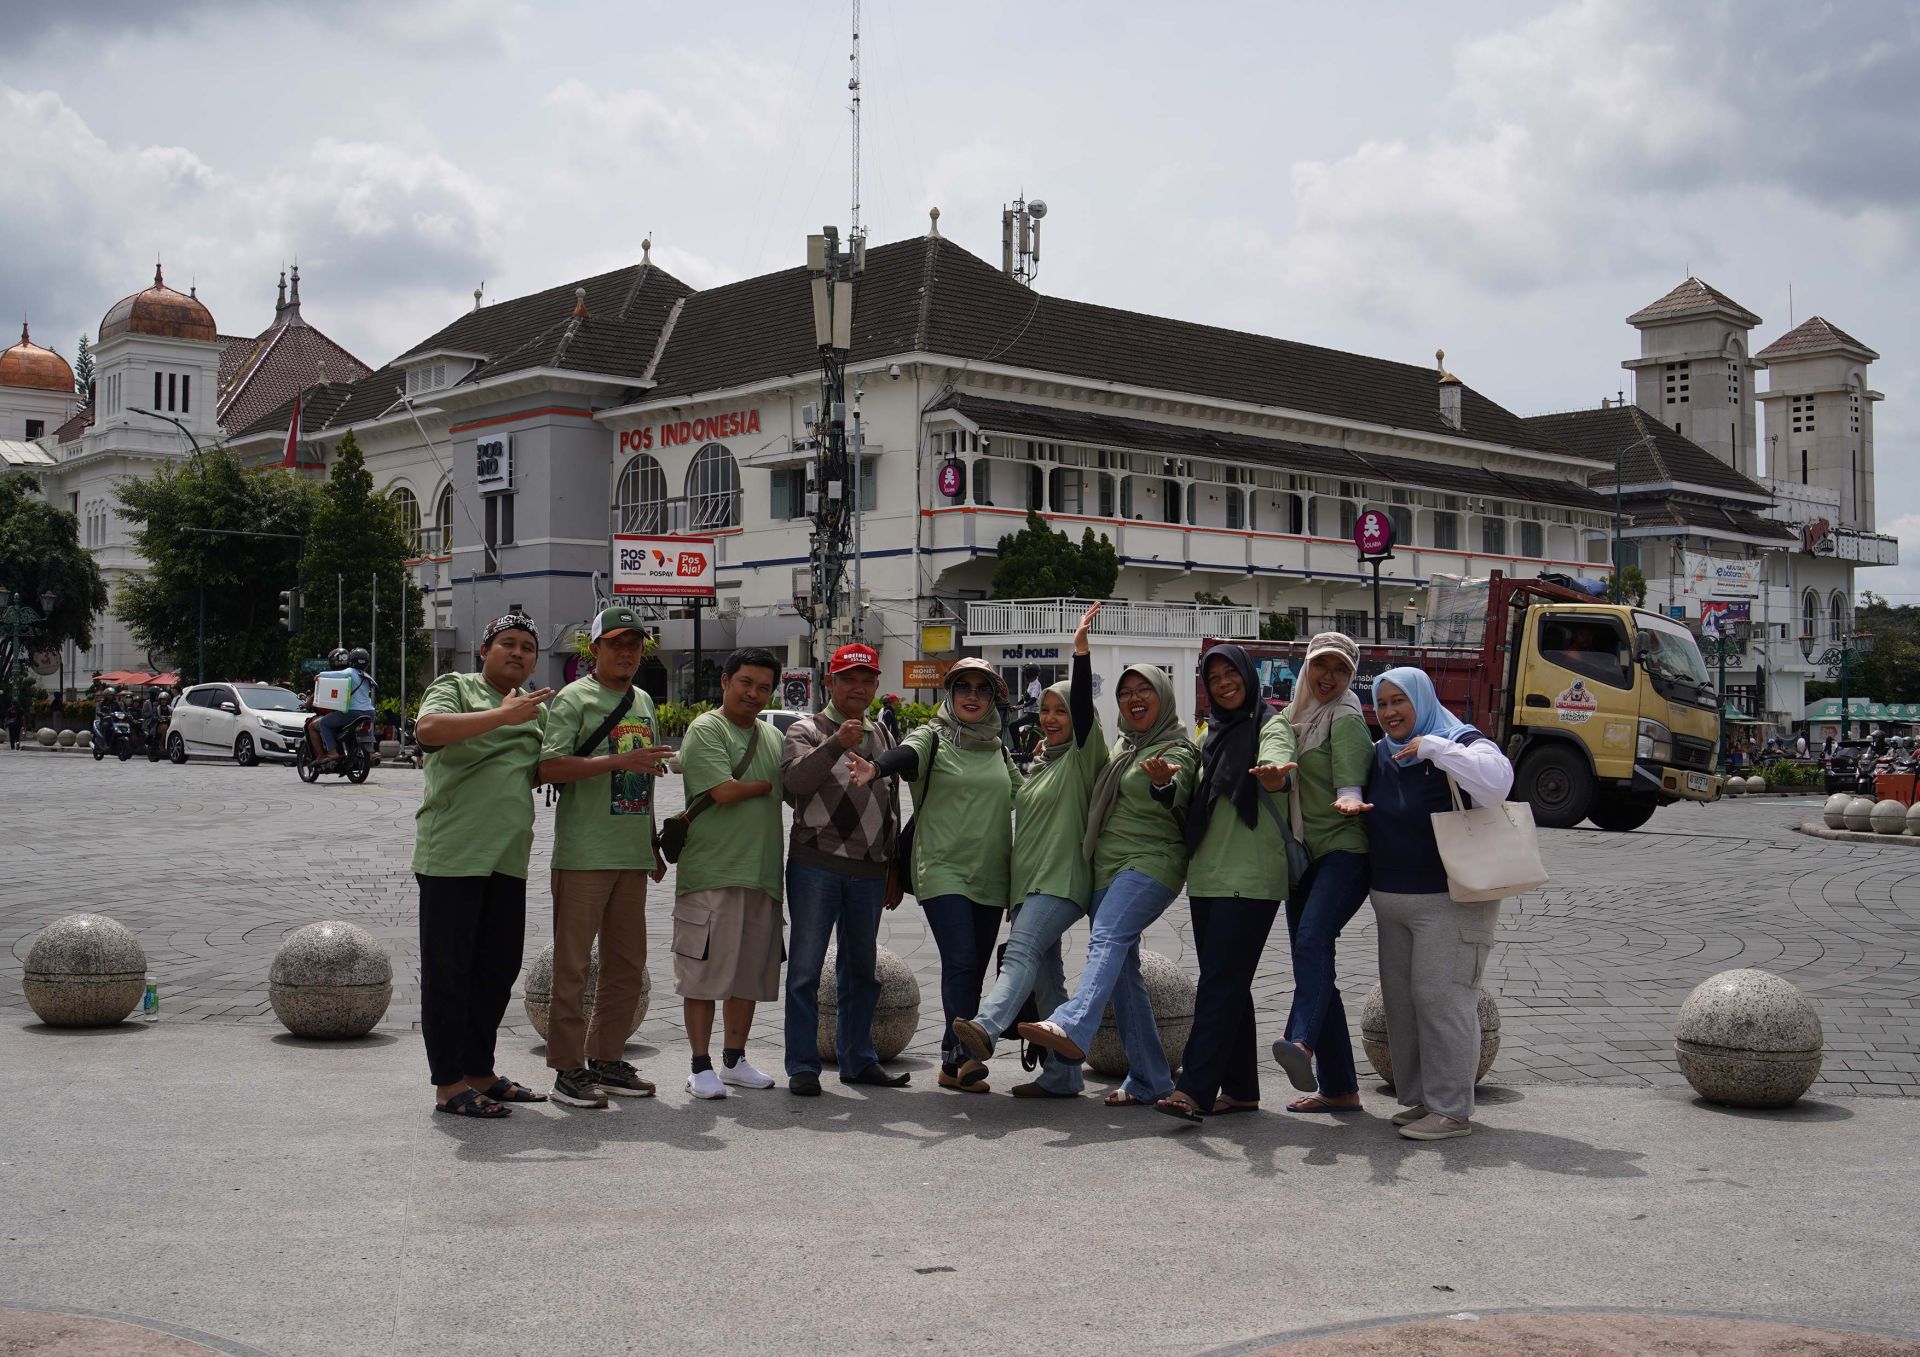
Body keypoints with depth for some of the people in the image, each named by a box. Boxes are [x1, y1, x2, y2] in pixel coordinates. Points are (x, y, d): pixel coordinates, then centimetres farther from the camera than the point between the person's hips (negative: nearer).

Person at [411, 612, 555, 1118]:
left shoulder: (538, 710, 19)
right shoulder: (455, 688, -1)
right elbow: (430, 728, -21)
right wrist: (502, 715, -26)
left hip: (509, 858, 7)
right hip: (452, 854, -7)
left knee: (498, 968, 11)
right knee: (448, 970, -1)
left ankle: (479, 1071, 23)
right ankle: (448, 1084, 4)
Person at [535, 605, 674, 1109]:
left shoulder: (643, 702, 18)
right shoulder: (574, 698, -5)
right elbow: (549, 767, -18)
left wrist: (653, 845, 23)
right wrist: (621, 760, -24)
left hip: (631, 854, 7)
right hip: (583, 853, -7)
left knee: (627, 964, 11)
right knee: (573, 963, -3)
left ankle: (606, 1059, 21)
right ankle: (568, 1068, 2)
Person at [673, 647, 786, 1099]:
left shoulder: (771, 736, 17)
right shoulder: (706, 730, -6)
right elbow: (723, 791, -16)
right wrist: (767, 785, -2)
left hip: (761, 874, 7)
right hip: (711, 874, -7)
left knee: (749, 974, 12)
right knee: (705, 974, -2)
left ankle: (734, 1061, 23)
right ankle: (701, 1067, 6)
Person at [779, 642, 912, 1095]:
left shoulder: (882, 735, 17)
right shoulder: (807, 730, 0)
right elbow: (795, 778, -21)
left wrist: (894, 869, 21)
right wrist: (836, 744, -35)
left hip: (869, 871, 5)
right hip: (816, 866, -5)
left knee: (861, 969, 12)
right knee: (805, 968, -4)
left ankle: (858, 1061, 21)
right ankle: (802, 1066, 1)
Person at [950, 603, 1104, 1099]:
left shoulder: (1083, 757, -1)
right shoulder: (1035, 765, 23)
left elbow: (1083, 707, -17)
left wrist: (1081, 651, -26)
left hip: (1063, 881, -9)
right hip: (1029, 883, 9)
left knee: (1021, 951, -29)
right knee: (1046, 980, 8)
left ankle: (985, 1027, -50)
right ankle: (1063, 1075, 11)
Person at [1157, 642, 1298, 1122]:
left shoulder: (1270, 725, -3)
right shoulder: (1213, 733, 19)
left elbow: (1274, 766, -25)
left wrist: (1272, 774, -48)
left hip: (1251, 878, -8)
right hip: (1206, 876, 8)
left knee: (1220, 984, -12)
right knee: (1228, 985, 10)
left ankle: (1194, 1089, -17)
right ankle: (1241, 1089, 16)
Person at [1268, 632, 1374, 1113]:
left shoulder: (1346, 719, -4)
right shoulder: (1293, 717, 19)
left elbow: (1350, 779, -19)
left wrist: (1348, 798, -39)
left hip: (1343, 850, -8)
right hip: (1302, 856, 8)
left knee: (1313, 939, -31)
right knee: (1313, 962, 7)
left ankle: (1301, 1042, -51)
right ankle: (1339, 1088, 13)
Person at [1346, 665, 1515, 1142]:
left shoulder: (1462, 743, -10)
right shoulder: (1381, 755, 12)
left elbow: (1496, 784, -29)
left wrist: (1433, 748, -24)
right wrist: (1349, 796, 2)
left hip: (1449, 901, -8)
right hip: (1390, 902, 8)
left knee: (1442, 999, -10)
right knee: (1400, 1000, 11)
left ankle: (1452, 1110, -5)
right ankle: (1417, 1099, 21)